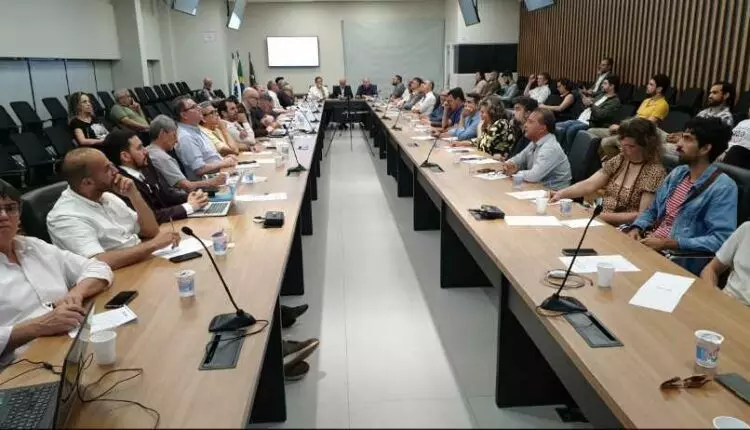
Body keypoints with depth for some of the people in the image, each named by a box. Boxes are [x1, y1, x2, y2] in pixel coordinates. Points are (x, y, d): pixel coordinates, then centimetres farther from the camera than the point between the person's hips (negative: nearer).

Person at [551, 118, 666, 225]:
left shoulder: (655, 172, -12)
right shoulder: (619, 160, 7)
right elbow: (589, 184, 0)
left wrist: (607, 216, -22)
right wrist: (561, 193, -15)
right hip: (603, 221, 6)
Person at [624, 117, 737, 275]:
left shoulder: (723, 187, -11)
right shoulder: (677, 173, 12)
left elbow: (721, 240, -19)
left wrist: (666, 244, -22)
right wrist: (636, 228, -3)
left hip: (679, 257, -7)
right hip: (647, 243, 7)